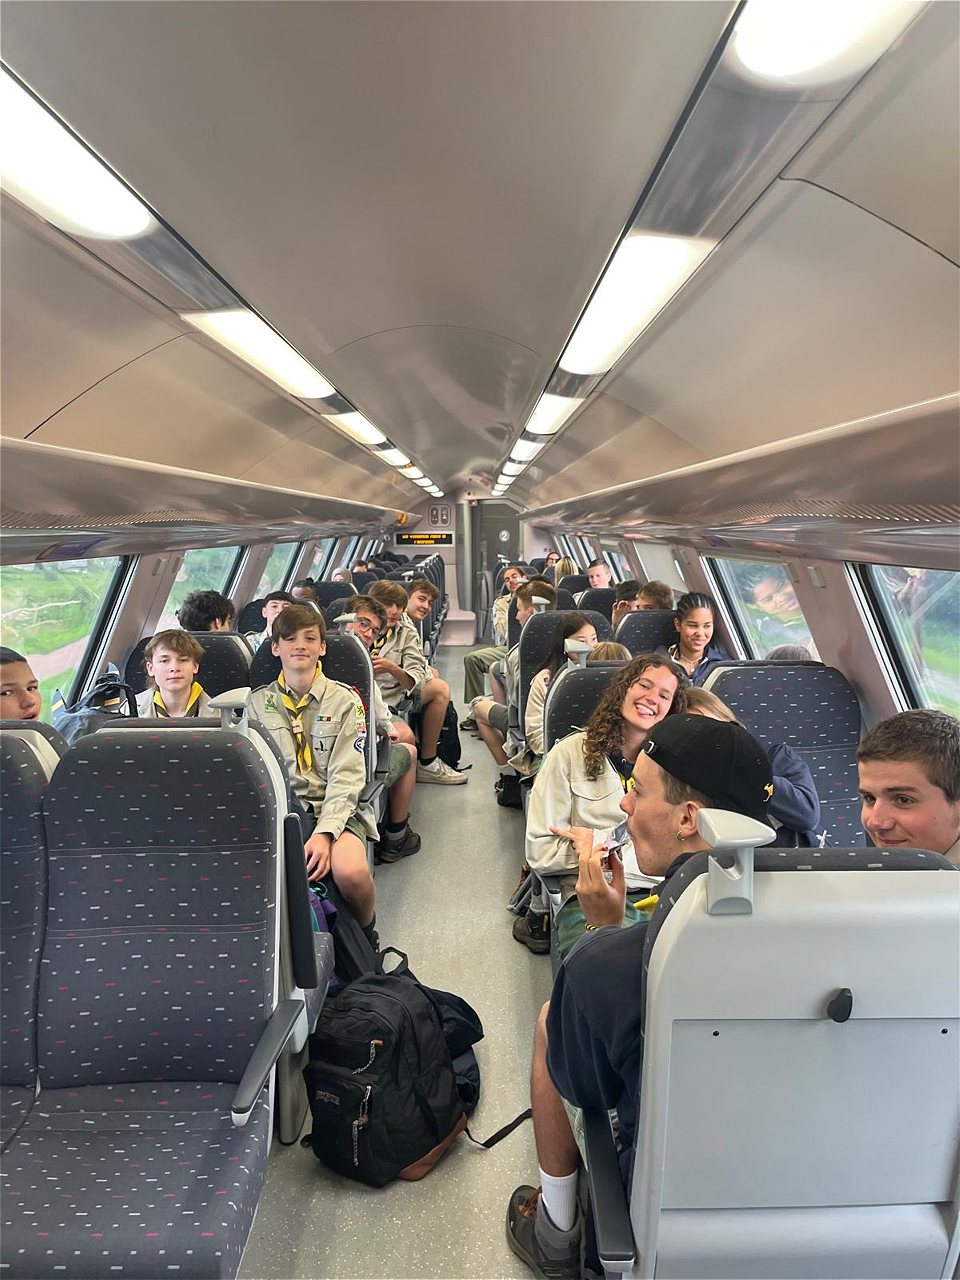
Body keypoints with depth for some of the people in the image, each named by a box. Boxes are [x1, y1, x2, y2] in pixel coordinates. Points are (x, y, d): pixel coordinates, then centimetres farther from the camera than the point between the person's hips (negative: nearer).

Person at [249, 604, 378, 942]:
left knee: (351, 872, -32)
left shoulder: (344, 701, 3)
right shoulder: (258, 703, 11)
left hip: (335, 806, -1)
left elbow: (346, 777, -5)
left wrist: (324, 833, -20)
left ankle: (364, 937, 3)